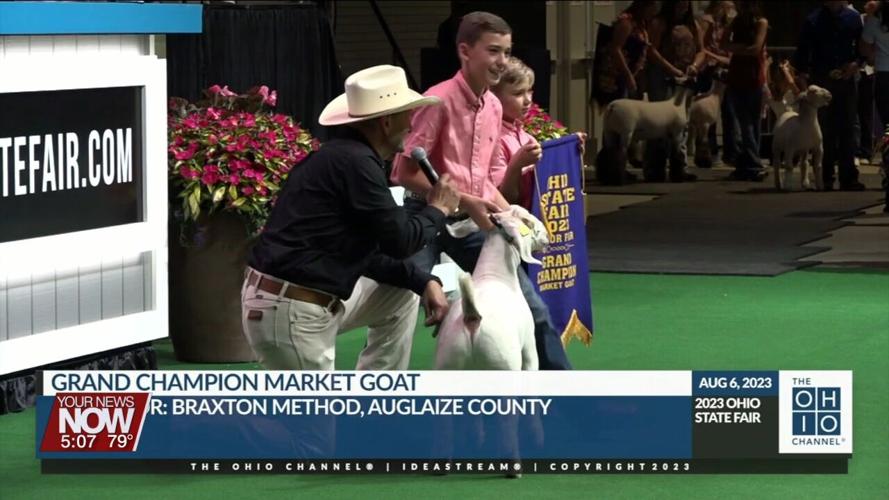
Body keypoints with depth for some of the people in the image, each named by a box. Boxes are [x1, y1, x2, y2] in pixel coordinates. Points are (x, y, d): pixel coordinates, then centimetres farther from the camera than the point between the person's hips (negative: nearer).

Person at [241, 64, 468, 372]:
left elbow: (367, 253, 20)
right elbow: (400, 241, -15)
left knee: (403, 295, 21)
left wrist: (424, 282, 11)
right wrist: (438, 210, 4)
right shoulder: (353, 161, -18)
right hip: (289, 314, -11)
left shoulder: (349, 157, 14)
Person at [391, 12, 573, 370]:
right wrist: (467, 202, -21)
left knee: (531, 305, 10)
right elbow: (406, 173, -19)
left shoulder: (493, 107, 9)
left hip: (472, 222, 7)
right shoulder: (439, 100, -15)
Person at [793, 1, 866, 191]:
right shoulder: (813, 21, -1)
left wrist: (855, 63, -6)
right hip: (821, 80, -2)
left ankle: (848, 178, 3)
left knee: (847, 129, 1)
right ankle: (826, 177, 6)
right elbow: (802, 53, 1)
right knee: (825, 131, 0)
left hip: (846, 80, 2)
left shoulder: (853, 18, 6)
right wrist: (803, 76, -8)